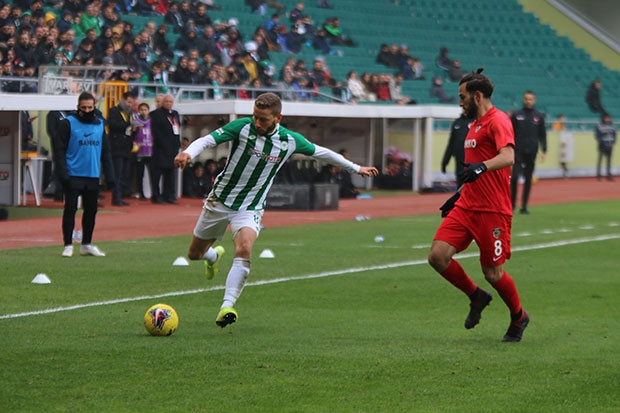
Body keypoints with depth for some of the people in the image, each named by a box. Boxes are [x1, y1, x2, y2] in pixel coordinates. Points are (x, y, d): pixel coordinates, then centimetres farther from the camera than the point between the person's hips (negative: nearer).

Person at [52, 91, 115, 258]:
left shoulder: (100, 124, 10)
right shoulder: (68, 123, -4)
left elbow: (106, 152, 14)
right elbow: (59, 150, -7)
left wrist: (109, 175, 7)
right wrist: (63, 174, -15)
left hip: (93, 176, 5)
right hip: (73, 175, -5)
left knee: (91, 210, 9)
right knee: (70, 209, -4)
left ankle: (86, 244, 19)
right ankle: (68, 245, 2)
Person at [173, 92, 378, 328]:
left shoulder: (290, 141, -8)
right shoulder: (242, 127, -16)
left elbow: (319, 152, 9)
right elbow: (208, 140, -23)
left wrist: (356, 168, 17)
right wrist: (188, 153, -46)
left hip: (250, 209, -1)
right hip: (220, 200, 1)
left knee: (244, 249, -29)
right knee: (195, 254, 13)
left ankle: (227, 307, -34)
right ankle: (214, 256, 52)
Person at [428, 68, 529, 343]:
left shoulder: (497, 121, -10)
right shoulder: (476, 124, 19)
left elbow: (508, 156, -28)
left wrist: (482, 167, -45)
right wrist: (461, 193, 32)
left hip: (492, 211, -8)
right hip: (466, 207, 8)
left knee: (492, 272, -2)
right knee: (438, 256, -8)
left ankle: (518, 317, 24)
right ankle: (476, 297, 15)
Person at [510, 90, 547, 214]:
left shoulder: (539, 116, 8)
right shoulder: (516, 115, 5)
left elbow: (542, 135, 11)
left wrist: (543, 150, 2)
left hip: (532, 152, 2)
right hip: (518, 151, -2)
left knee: (528, 179, 4)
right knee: (515, 177, -13)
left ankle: (524, 206, 9)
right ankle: (512, 203, 1)